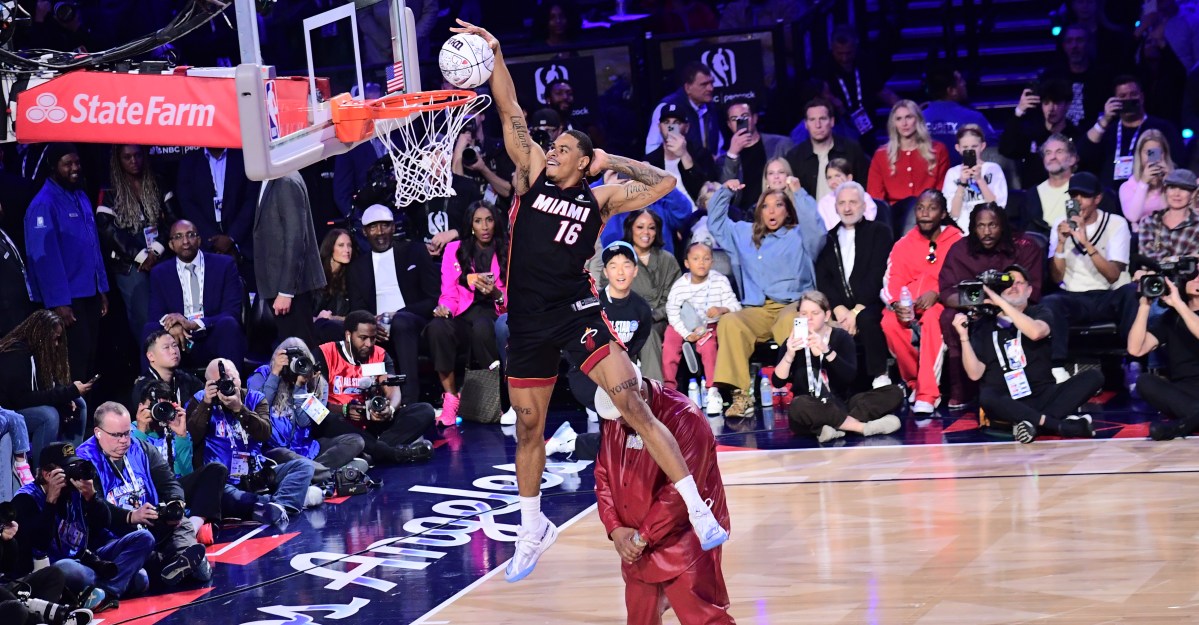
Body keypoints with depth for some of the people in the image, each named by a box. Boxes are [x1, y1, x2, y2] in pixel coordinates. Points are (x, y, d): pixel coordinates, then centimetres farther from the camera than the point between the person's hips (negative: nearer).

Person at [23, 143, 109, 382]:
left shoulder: (81, 197, 11)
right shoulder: (44, 204, -13)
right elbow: (45, 257, -17)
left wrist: (102, 289, 11)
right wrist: (58, 303, -20)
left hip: (90, 295, 7)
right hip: (67, 299, -7)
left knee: (90, 357, 11)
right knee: (75, 361, -4)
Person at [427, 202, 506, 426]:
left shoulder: (508, 252, 10)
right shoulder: (454, 250, 14)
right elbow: (449, 294, 9)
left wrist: (496, 294, -17)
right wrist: (444, 307, -14)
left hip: (495, 319, -1)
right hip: (464, 320, 2)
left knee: (482, 325, -39)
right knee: (437, 327, -34)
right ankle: (450, 398, -28)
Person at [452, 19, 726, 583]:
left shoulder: (599, 198, 3)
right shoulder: (534, 175, 7)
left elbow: (664, 183, 1)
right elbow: (511, 113, 1)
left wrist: (612, 162, 1)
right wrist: (494, 55, -7)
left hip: (577, 313, -3)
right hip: (528, 319, 3)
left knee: (632, 404, -15)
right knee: (528, 426, 12)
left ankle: (698, 509, -14)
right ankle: (533, 530, 30)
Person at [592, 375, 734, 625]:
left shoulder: (685, 419, -19)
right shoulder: (612, 422, 4)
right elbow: (603, 476, 8)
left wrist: (643, 537, -17)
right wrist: (615, 529, -5)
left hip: (686, 548, -7)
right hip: (635, 545, 7)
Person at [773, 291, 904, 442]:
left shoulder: (841, 337, 3)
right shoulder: (793, 342, 2)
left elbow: (851, 377, -14)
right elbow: (778, 382, -9)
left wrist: (826, 351, -28)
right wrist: (789, 355, -26)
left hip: (840, 405, 2)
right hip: (812, 409, -2)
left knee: (894, 393, -17)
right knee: (798, 406, -38)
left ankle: (835, 425, -30)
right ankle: (861, 426, -29)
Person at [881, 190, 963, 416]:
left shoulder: (956, 241, 3)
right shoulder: (904, 244, 13)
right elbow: (891, 281, 3)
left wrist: (937, 294, -22)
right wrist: (897, 304, -19)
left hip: (941, 303, -3)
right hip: (908, 303, 3)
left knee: (932, 320, -38)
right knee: (890, 323, -31)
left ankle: (927, 397, -38)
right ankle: (915, 383, -11)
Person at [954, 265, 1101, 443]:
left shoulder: (1040, 313, 12)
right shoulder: (984, 324, 11)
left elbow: (1035, 332, -15)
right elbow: (975, 373, 1)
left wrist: (1002, 303, -14)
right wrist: (964, 336, -10)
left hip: (1043, 397, 2)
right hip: (1005, 404, -2)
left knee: (1094, 376, -20)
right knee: (987, 398, -38)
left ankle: (1035, 422, -35)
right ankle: (1063, 425, -37)